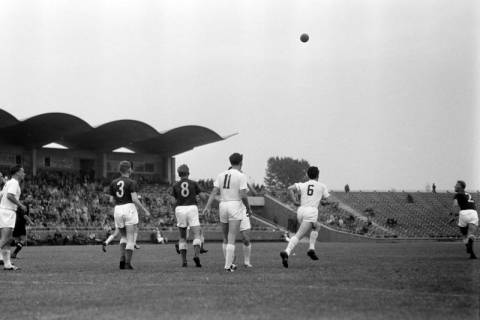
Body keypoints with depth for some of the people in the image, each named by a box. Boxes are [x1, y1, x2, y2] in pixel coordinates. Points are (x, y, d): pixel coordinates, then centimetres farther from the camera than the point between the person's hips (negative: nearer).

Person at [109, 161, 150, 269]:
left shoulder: (113, 183, 8)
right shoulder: (131, 183, -6)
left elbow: (111, 200, 8)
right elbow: (135, 199, -15)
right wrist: (144, 210, -6)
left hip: (118, 211, 4)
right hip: (129, 209, -4)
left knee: (124, 237, 19)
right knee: (130, 239, 0)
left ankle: (122, 258, 0)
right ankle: (128, 263, -7)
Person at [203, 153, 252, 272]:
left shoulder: (221, 175, 8)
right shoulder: (241, 176, -7)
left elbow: (214, 192, -1)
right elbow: (243, 196, -14)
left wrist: (207, 207, -6)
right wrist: (249, 208, 0)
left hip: (223, 206, 5)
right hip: (236, 207, -5)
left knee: (226, 239, 16)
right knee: (232, 240, -6)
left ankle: (229, 264, 22)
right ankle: (228, 266, -11)